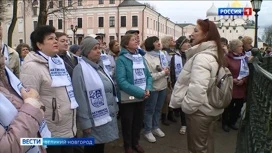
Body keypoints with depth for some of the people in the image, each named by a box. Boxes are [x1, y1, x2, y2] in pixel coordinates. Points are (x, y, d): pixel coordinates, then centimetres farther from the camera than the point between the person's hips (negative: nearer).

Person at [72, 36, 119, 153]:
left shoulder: (99, 66, 9)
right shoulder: (81, 69, -15)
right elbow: (80, 98, -17)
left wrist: (114, 108, 16)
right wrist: (85, 122, -17)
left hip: (107, 115, 7)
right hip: (95, 118, -7)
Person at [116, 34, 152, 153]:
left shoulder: (140, 58, 7)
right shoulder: (121, 59, -14)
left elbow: (148, 76, 8)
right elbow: (121, 81, -24)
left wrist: (148, 89, -12)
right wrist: (140, 92, -25)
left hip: (142, 97, 6)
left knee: (139, 121, 19)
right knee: (127, 122, 12)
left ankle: (135, 142, 41)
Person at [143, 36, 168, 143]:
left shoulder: (162, 54, 4)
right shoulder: (146, 58, -19)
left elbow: (167, 67, 15)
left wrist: (167, 72, -9)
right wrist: (163, 73, -19)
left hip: (163, 86, 7)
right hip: (153, 88, -7)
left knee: (158, 109, 19)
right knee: (150, 110, 7)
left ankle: (156, 127, 36)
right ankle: (148, 131, 21)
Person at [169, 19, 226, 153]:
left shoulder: (201, 57, -24)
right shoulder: (214, 54, 8)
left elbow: (197, 88, -33)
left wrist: (187, 106, -17)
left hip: (200, 110, -9)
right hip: (211, 108, 9)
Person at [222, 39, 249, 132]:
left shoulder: (244, 57, 6)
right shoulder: (227, 58, -12)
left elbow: (248, 71, 7)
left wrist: (243, 80, -9)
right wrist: (232, 79, -20)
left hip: (242, 88, 6)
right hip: (230, 88, -5)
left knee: (239, 106, 14)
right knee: (228, 107, 6)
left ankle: (232, 122, 34)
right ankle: (225, 123, 26)